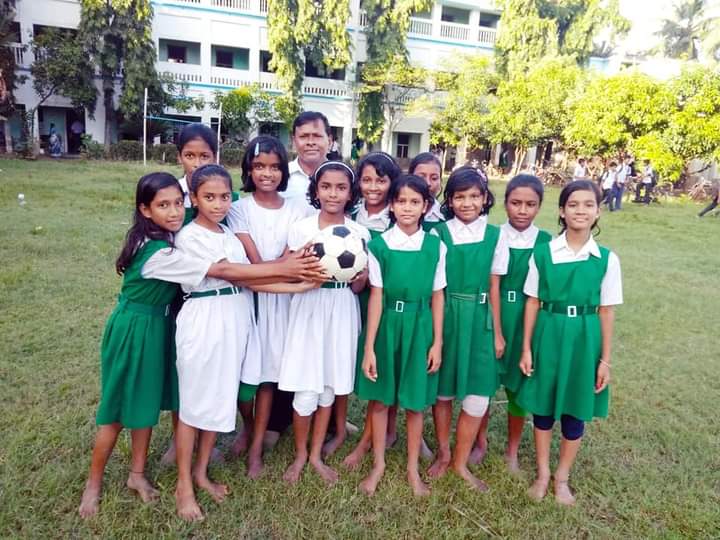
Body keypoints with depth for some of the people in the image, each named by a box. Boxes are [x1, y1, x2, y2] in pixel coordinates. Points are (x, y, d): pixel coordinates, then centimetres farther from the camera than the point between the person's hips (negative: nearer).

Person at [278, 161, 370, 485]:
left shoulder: (360, 233, 1)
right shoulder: (300, 229, -5)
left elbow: (358, 288, 5)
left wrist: (360, 278, -17)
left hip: (342, 313, 2)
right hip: (308, 311, -2)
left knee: (330, 386, 12)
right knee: (305, 392, -1)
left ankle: (316, 455, 32)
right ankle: (300, 454, 26)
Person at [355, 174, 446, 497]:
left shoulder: (436, 246, -2)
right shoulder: (378, 245, -6)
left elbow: (437, 296, 2)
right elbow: (376, 296, -6)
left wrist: (437, 342, 0)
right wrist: (369, 347, -7)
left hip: (419, 328, 1)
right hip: (386, 326, 0)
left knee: (415, 401, 12)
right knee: (380, 398, 12)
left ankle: (413, 469, 31)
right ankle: (378, 464, 32)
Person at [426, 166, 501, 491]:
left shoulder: (494, 236, 3)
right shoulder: (439, 234, -2)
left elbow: (493, 286, 4)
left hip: (479, 320, 1)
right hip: (445, 317, -1)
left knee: (478, 394, 1)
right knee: (443, 390, 11)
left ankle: (460, 462, 22)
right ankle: (443, 453, 32)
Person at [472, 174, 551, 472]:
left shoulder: (545, 241, -2)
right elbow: (493, 287, -9)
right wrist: (497, 332, -11)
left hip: (529, 320, 1)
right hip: (494, 316, -1)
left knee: (519, 385, 12)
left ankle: (512, 451, 32)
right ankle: (481, 442, 32)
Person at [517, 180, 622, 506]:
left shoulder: (607, 259, -3)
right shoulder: (542, 252, -4)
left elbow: (606, 311, -1)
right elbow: (532, 302, -1)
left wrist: (605, 360, -1)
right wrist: (526, 348, -1)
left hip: (584, 339, 0)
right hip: (548, 335, 0)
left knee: (575, 411, 12)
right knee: (543, 407, 12)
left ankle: (562, 478, 34)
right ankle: (542, 473, 34)